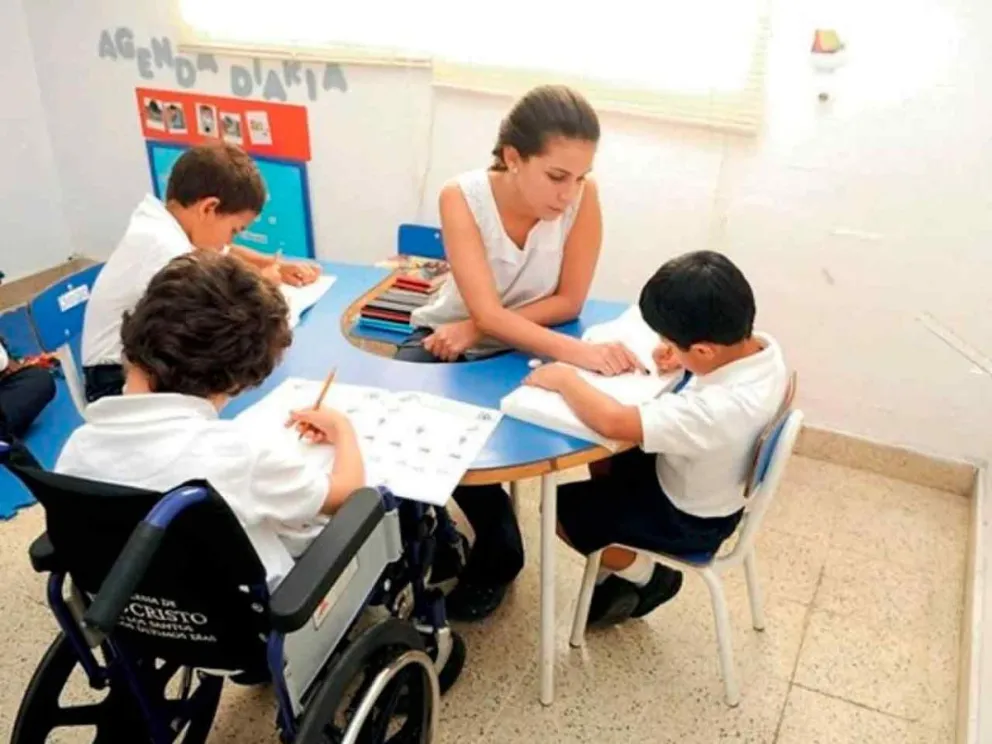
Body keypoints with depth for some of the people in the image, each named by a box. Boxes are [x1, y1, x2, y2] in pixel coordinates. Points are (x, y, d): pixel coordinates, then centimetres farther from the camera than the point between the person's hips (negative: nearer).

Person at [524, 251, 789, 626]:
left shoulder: (720, 408, -44)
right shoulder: (762, 345, -18)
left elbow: (613, 422, -44)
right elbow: (723, 352, 6)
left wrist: (563, 378, -28)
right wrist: (679, 355, -13)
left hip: (688, 519, -8)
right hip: (698, 480, 8)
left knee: (559, 508, 1)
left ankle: (646, 575, 20)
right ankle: (616, 561, 31)